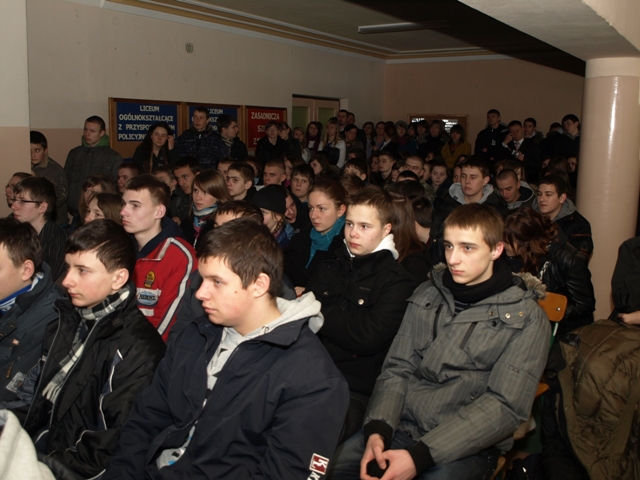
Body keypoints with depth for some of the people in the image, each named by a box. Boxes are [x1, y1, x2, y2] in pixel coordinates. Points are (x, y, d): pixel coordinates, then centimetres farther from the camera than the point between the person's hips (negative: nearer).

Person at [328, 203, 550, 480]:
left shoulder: (526, 318, -4)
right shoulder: (426, 295, 9)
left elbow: (504, 406, -12)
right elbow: (397, 369, 6)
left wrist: (419, 456, -20)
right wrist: (377, 430, -13)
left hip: (467, 446, -3)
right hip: (403, 425, 3)